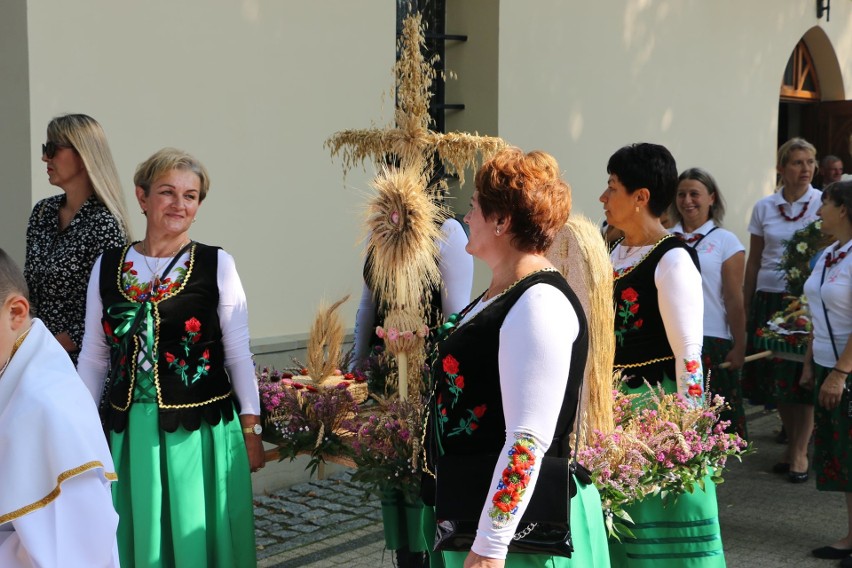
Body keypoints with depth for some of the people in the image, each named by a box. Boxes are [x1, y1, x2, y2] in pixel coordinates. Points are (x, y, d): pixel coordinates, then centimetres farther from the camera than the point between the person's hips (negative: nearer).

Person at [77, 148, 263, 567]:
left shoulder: (217, 265, -3)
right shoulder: (107, 266, 4)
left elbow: (238, 354, 0)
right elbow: (93, 358, 10)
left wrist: (251, 430, 0)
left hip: (202, 431, -2)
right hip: (131, 433, 3)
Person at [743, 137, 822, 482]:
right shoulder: (764, 208, 6)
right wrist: (745, 307, 10)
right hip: (769, 298, 3)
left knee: (804, 377, -1)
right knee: (775, 377, 7)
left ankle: (799, 451, 10)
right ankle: (793, 445, 24)